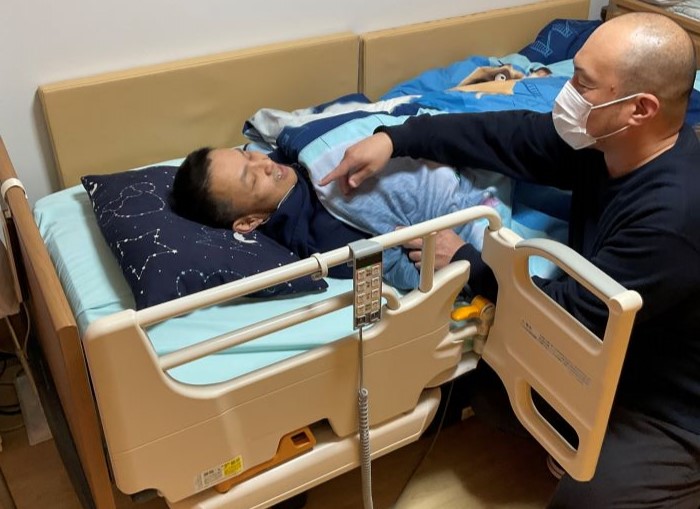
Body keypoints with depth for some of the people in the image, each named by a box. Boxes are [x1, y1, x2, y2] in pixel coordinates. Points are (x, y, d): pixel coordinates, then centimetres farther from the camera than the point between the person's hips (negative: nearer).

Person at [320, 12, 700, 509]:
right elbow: (510, 136, -6)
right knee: (486, 365, 3)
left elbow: (577, 313, -30)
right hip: (612, 350, 8)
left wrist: (468, 263, -21)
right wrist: (394, 138, -14)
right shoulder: (604, 140, -12)